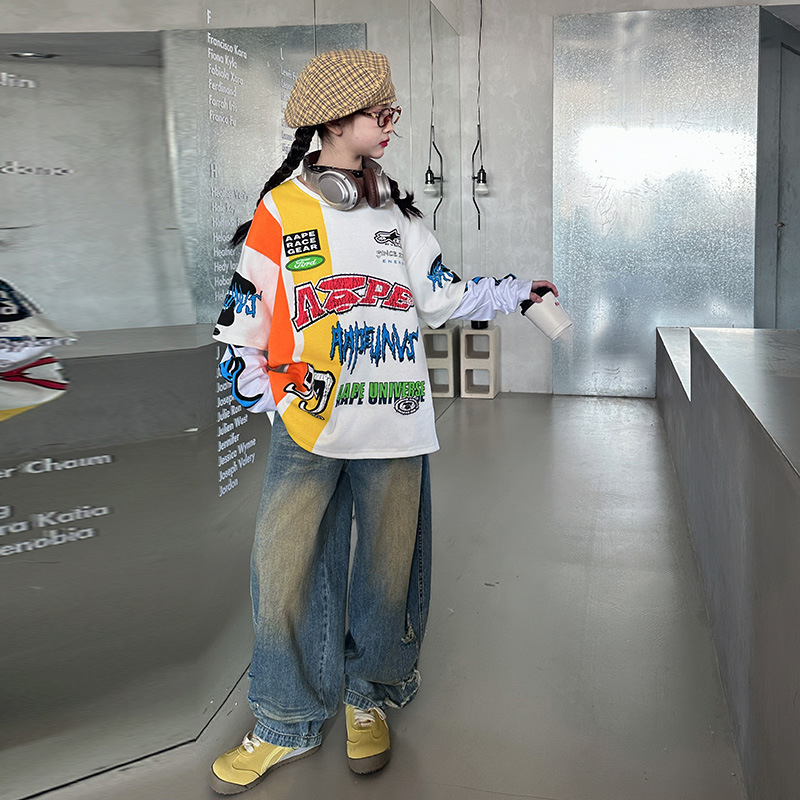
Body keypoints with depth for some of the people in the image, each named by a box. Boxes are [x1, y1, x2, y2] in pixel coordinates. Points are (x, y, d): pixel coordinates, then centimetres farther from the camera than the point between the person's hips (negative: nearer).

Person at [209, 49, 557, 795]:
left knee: (388, 567, 9)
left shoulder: (398, 209, 13)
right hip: (308, 432, -2)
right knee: (284, 572, 0)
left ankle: (370, 699, 32)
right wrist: (267, 397, -5)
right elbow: (244, 316, 3)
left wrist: (514, 293, 12)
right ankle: (287, 726, 20)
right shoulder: (281, 209, 2)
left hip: (394, 426, 3)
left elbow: (440, 294, 15)